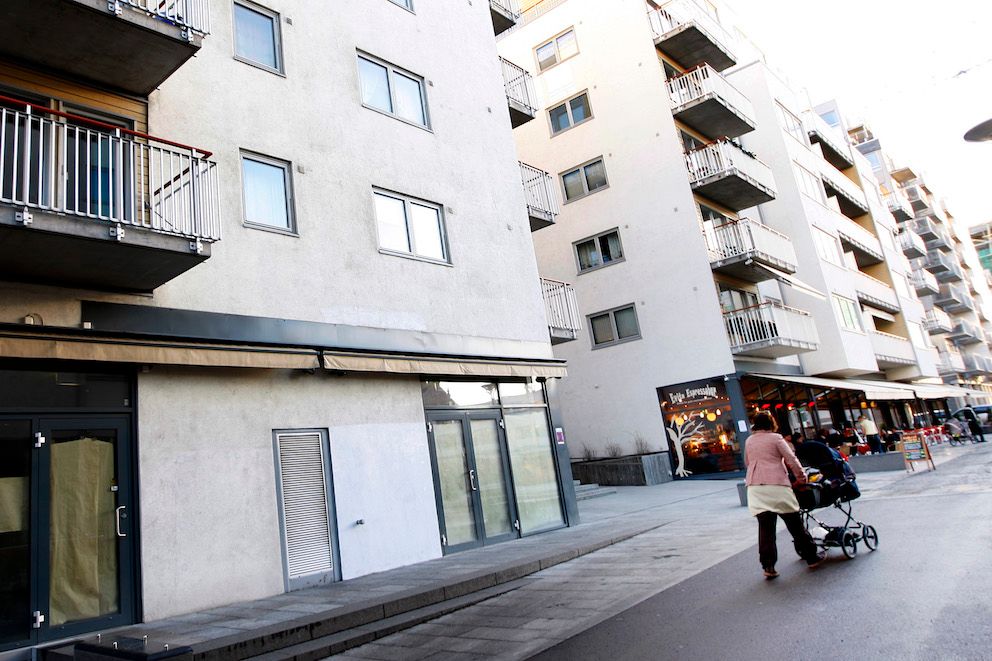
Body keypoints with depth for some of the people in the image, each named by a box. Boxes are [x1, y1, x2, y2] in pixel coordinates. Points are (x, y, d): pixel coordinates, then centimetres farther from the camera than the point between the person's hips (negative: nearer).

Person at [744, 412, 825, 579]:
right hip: (776, 485, -3)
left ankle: (768, 566, 1)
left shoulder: (749, 441, 12)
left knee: (765, 527, 5)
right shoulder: (775, 438, -1)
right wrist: (801, 476, 9)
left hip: (755, 487, 3)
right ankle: (812, 557, 22)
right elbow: (791, 459, -3)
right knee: (795, 524, 10)